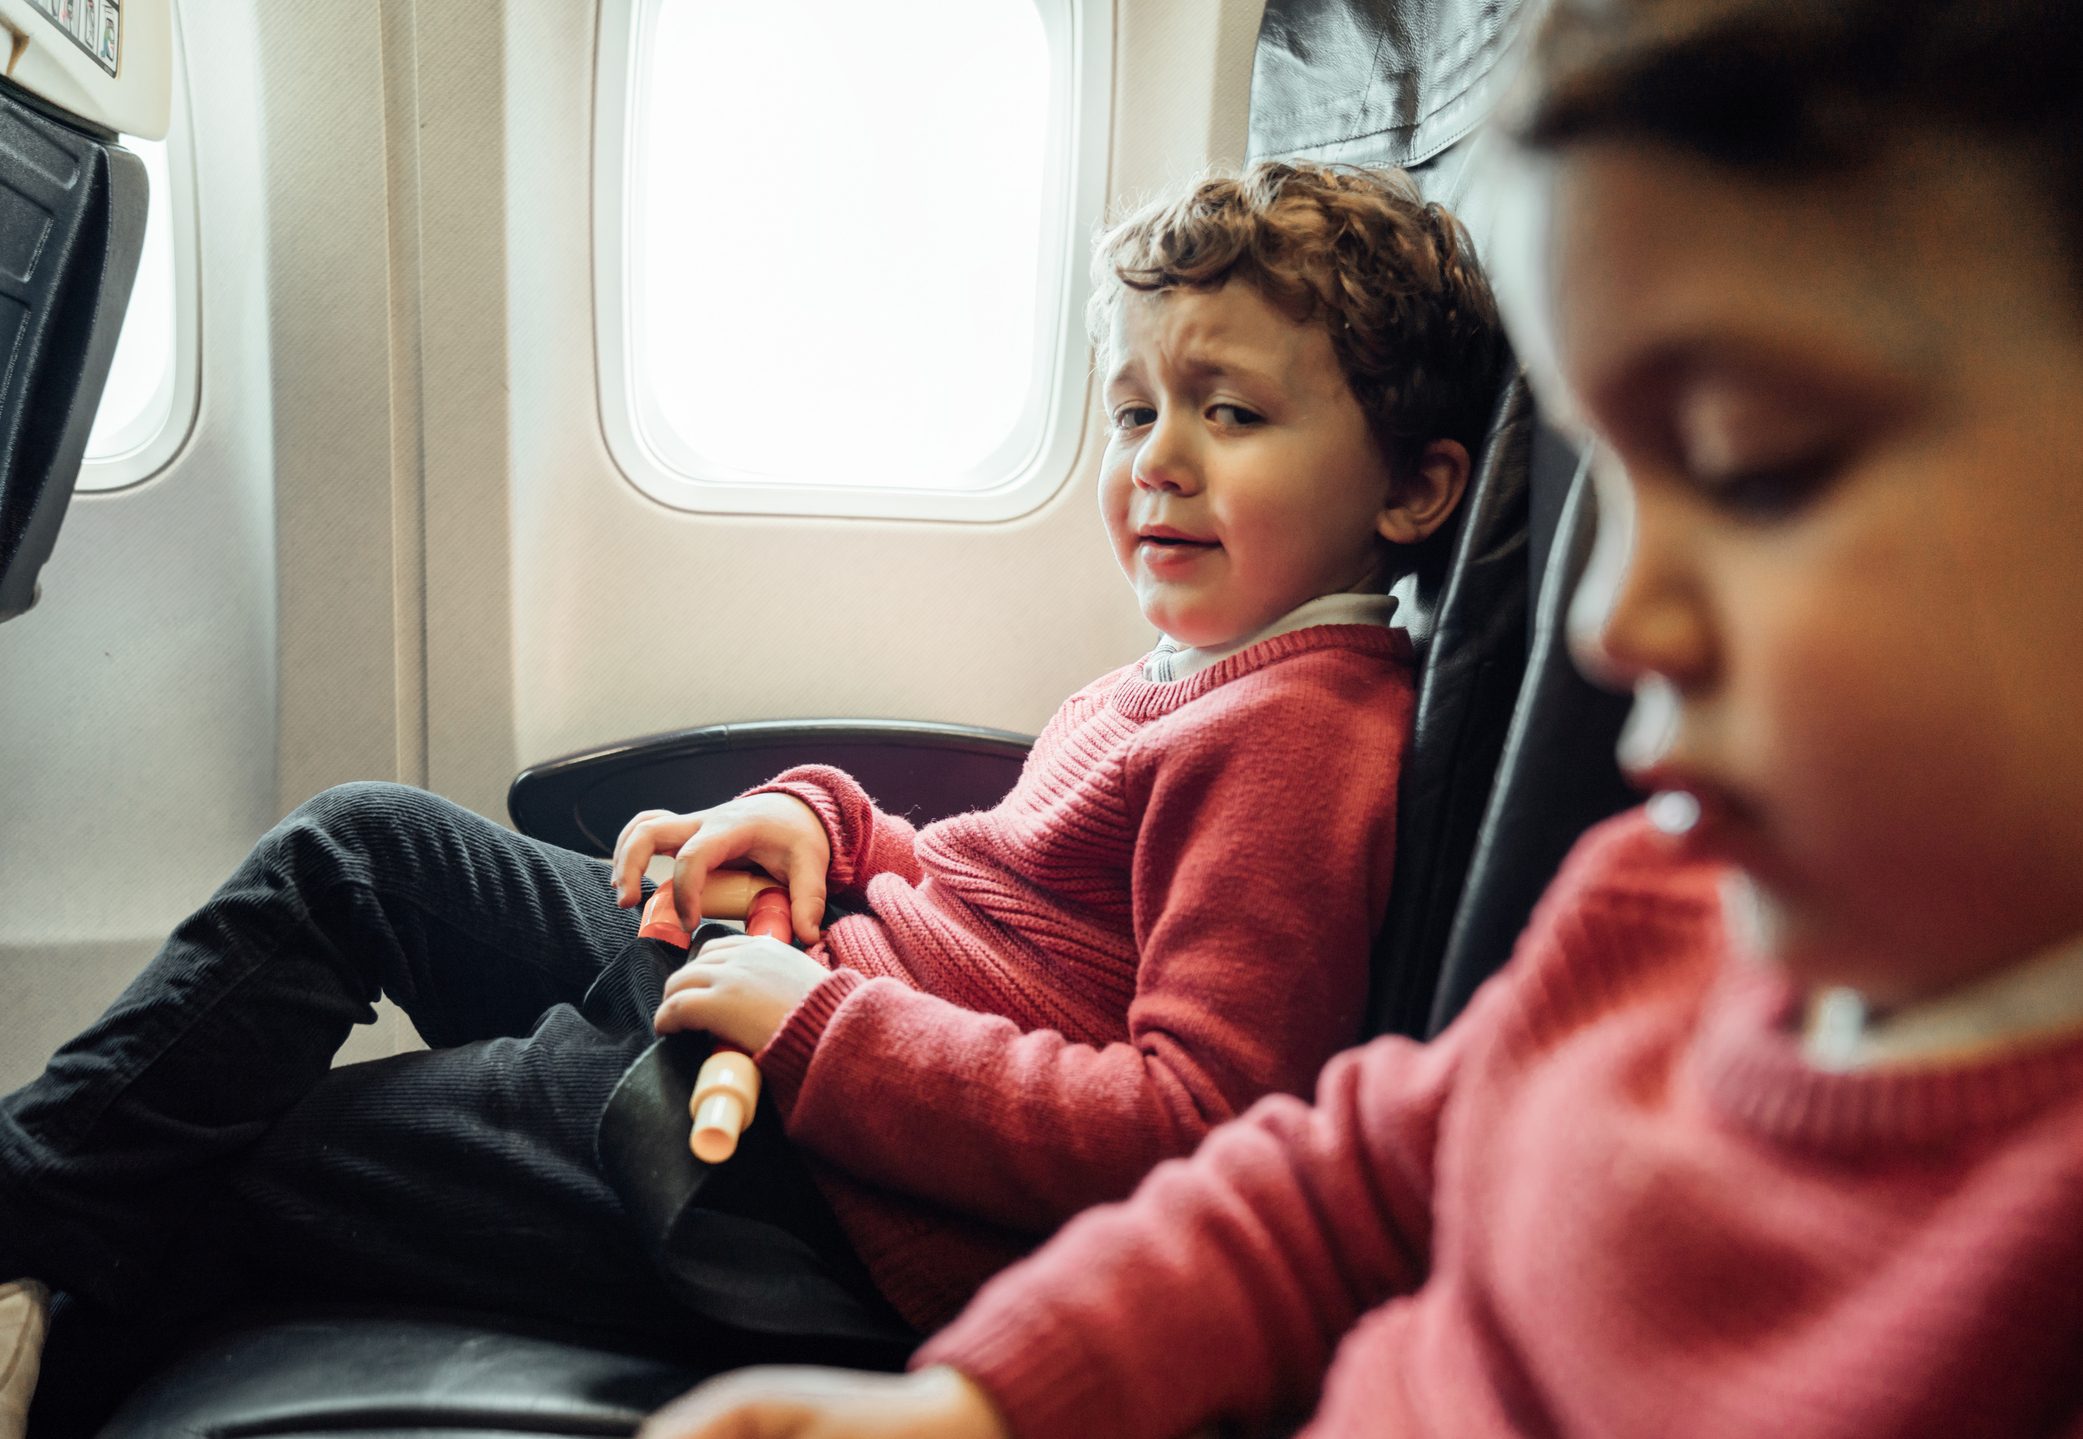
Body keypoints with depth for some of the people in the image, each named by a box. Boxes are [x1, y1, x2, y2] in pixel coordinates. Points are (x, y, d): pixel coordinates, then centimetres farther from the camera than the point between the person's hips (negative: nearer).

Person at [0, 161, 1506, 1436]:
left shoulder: (1302, 742, -20)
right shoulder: (1190, 681, 11)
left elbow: (1181, 1130, -27)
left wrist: (819, 1021, -24)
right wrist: (818, 818, 2)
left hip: (856, 1214, -10)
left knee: (223, 1162, -5)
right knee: (356, 845, 9)